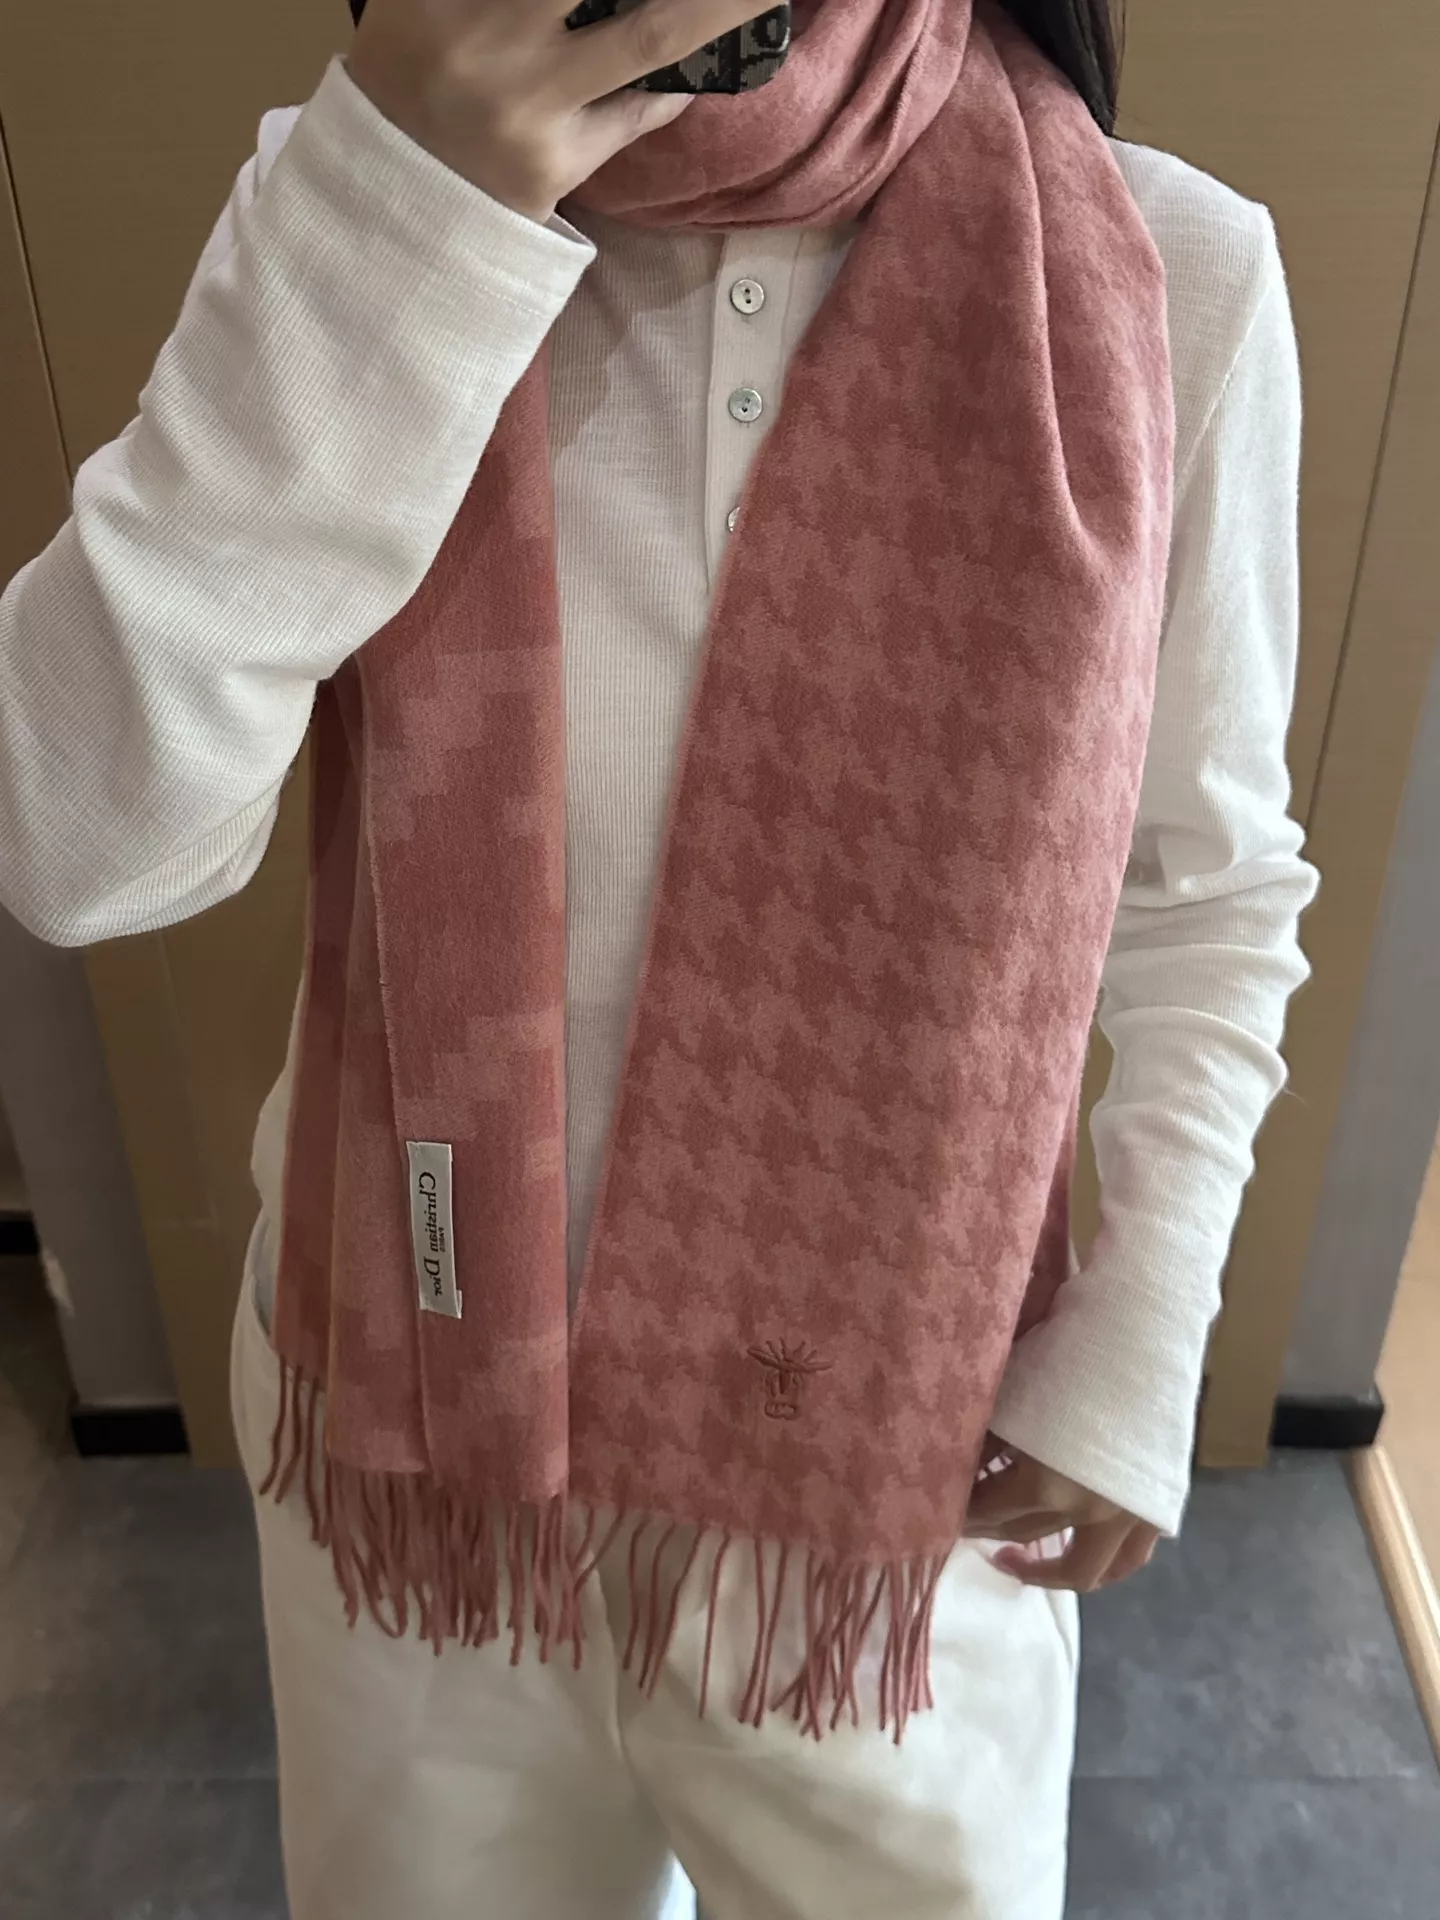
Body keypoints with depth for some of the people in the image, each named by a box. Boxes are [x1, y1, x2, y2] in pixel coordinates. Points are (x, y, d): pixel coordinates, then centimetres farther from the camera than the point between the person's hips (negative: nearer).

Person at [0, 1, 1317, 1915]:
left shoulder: (1173, 278, -12)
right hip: (416, 1401, 2)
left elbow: (1210, 888, -1)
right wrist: (388, 232, -29)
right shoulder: (369, 203, -10)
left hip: (891, 1448, 0)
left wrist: (1145, 1337, -6)